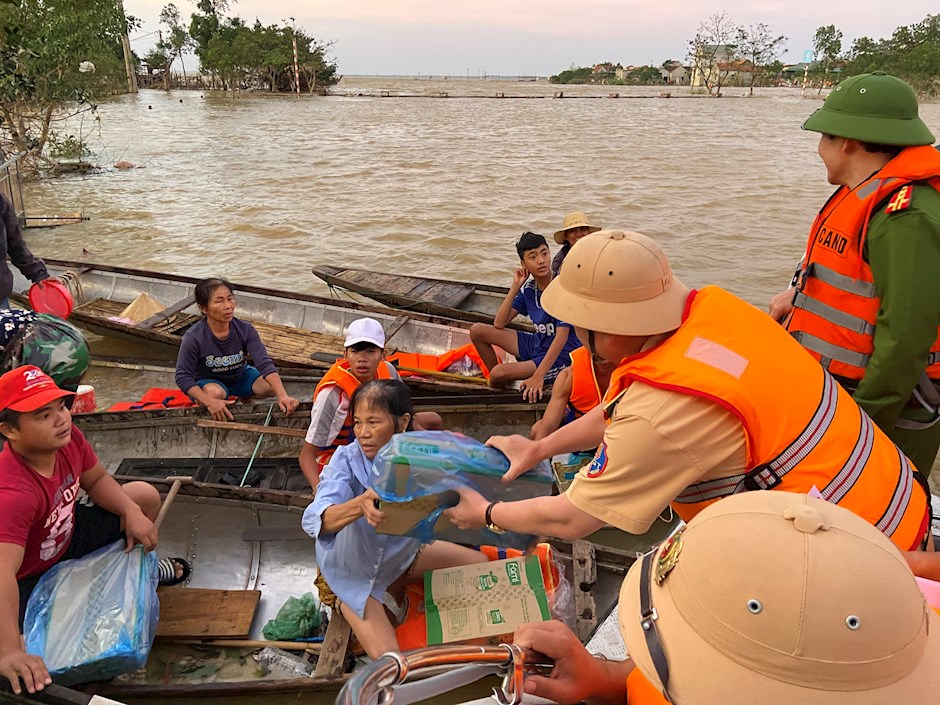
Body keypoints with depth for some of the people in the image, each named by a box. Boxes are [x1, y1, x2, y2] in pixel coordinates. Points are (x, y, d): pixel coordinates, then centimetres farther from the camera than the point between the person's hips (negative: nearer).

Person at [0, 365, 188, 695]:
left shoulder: (67, 438, -21)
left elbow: (97, 480, 0)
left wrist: (132, 512, -17)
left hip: (68, 537, 7)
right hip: (29, 575, -7)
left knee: (145, 495, 3)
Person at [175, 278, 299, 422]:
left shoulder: (245, 329, -21)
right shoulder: (193, 338, -27)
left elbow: (265, 363, -27)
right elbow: (183, 377, -24)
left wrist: (283, 396, -43)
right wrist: (210, 402, -41)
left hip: (240, 377, 3)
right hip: (208, 382, -3)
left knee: (271, 386, -22)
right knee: (216, 392, -38)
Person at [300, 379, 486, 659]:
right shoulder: (348, 458, -27)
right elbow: (316, 520, -40)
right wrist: (360, 504, -59)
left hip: (402, 554, 4)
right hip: (355, 573, -4)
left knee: (480, 563, 10)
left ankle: (396, 590, 19)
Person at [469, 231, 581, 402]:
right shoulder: (528, 288, -1)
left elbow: (562, 336, -25)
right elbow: (499, 324, -2)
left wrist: (538, 375, -32)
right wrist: (515, 287, -11)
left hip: (560, 354, -7)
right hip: (536, 344, 7)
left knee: (499, 373, -26)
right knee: (477, 331, 1)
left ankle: (499, 385, 12)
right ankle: (501, 384, 10)